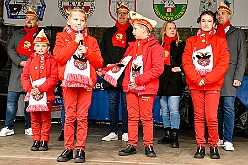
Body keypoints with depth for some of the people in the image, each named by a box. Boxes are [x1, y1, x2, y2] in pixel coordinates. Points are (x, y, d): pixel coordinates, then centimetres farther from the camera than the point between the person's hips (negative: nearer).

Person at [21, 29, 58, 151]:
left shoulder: (51, 60, -2)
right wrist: (30, 89, -11)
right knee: (34, 119, 9)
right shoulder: (30, 60, 9)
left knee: (45, 118, 4)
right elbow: (25, 76, 5)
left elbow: (54, 78, -11)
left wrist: (40, 88, -17)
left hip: (46, 94, -3)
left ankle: (44, 141, 11)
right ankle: (36, 140, 18)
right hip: (32, 94, 4)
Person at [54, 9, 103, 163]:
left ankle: (80, 149, 5)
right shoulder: (62, 37, 10)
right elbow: (59, 57, -7)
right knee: (70, 116, 1)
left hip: (86, 81, 1)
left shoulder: (91, 40, 13)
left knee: (82, 116, 0)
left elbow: (99, 63, 6)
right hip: (69, 81, -1)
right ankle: (68, 148, 9)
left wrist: (87, 52, -8)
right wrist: (75, 42, -8)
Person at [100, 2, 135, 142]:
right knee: (113, 102, 7)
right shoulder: (109, 32, 18)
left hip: (126, 72, -3)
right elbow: (102, 50, 12)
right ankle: (113, 132, 13)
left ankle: (126, 132, 6)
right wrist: (108, 64, -4)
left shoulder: (133, 32, 6)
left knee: (126, 102, -1)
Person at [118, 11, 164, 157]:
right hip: (131, 88, 6)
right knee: (132, 117, 9)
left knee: (147, 118, 3)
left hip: (146, 88, -5)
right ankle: (132, 145, 16)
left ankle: (148, 146, 13)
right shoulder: (132, 46, 14)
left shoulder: (155, 47, -7)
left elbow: (158, 69, -15)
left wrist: (139, 80, -16)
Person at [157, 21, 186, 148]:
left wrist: (180, 68, -14)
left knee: (174, 110, -8)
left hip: (174, 81, -4)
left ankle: (174, 137, -4)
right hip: (161, 80, 4)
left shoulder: (181, 45, 5)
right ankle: (167, 135, 19)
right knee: (164, 110, 10)